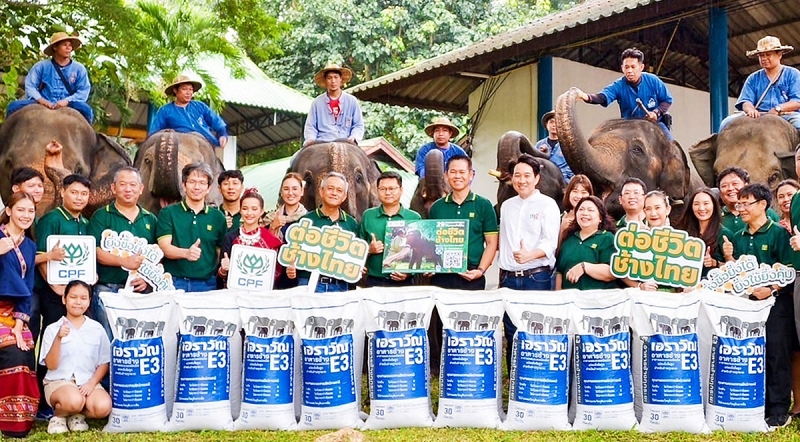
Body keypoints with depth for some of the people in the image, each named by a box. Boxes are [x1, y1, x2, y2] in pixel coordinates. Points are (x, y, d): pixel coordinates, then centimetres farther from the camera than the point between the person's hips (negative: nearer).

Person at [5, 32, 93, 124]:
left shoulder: (79, 68, 7)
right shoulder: (41, 66, 8)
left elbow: (84, 91, -1)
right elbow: (30, 86, 4)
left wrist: (67, 101, -17)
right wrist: (40, 99, -17)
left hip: (67, 106, -1)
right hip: (43, 105, 1)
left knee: (86, 109, -33)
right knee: (14, 106, -18)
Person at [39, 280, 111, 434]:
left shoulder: (97, 329, 8)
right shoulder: (53, 329, 3)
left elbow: (104, 362, 8)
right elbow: (51, 365, -6)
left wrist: (92, 382, -10)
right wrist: (58, 338, -20)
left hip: (88, 382, 2)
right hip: (58, 381, -2)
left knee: (103, 407, -29)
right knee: (74, 401, -37)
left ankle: (77, 415, 5)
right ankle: (59, 415, 0)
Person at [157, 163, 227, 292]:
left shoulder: (217, 217, 11)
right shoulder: (168, 213, 5)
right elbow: (164, 247, -6)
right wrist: (186, 253, -25)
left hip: (206, 284, 2)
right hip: (174, 282, -2)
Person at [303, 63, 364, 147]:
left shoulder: (352, 101, 12)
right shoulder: (317, 102, 13)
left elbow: (358, 125, 12)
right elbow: (310, 126, 13)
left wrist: (354, 137, -8)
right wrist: (310, 139, -7)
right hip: (321, 143, 0)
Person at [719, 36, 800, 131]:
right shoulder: (753, 78, 20)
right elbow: (746, 101, 8)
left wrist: (778, 109, -19)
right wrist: (750, 109, -18)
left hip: (786, 115, -2)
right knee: (727, 123, -22)